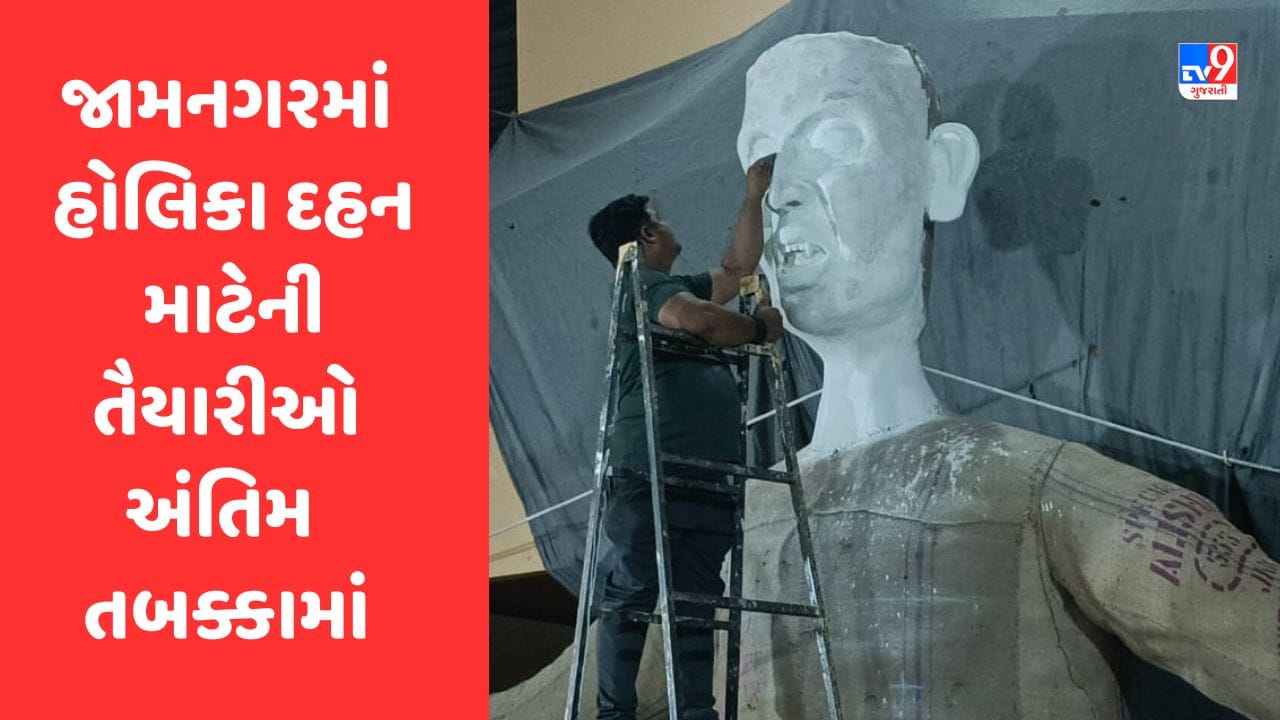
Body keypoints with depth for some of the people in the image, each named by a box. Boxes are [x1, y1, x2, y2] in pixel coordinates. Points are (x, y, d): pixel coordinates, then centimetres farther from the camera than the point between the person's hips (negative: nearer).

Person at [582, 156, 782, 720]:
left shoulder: (678, 288, 27)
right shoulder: (645, 285, -2)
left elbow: (737, 268, 35)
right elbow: (699, 320, -21)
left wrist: (754, 196, 33)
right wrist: (760, 327, -3)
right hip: (650, 471, -8)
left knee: (697, 600, 4)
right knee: (632, 589, -6)